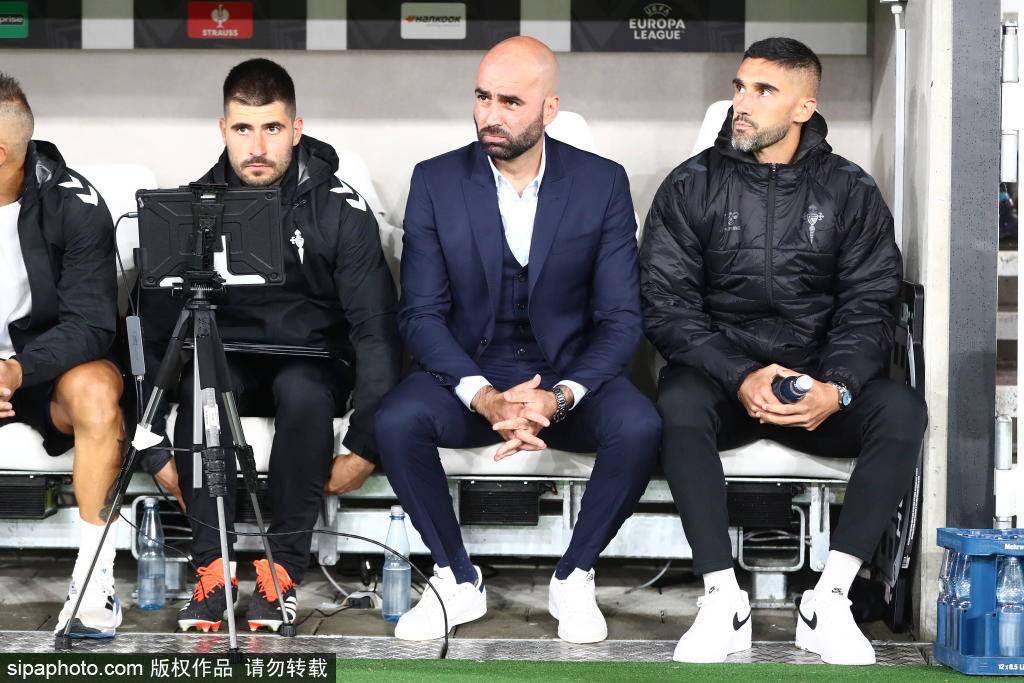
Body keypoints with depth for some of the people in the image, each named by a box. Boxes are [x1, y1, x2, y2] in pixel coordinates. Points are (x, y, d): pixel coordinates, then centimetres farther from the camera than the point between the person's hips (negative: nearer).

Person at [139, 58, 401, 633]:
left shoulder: (341, 210, -10)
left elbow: (375, 327, -10)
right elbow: (156, 328, -4)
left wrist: (366, 445, -16)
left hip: (312, 357, -1)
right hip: (230, 355, 1)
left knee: (303, 390, -36)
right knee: (201, 383, -34)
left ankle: (284, 570, -25)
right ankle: (212, 567, -28)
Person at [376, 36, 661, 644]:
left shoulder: (604, 184, -4)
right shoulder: (436, 181, -3)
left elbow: (621, 318, -5)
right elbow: (422, 313, -6)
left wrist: (559, 397, -23)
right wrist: (483, 396, -24)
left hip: (568, 374, 0)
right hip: (468, 372, 0)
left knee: (639, 428, -31)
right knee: (397, 421, -31)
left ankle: (574, 579, -7)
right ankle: (459, 583, -10)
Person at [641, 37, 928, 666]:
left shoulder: (850, 191, 4)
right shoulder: (692, 186, 1)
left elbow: (867, 307, -1)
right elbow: (666, 305, -6)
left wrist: (836, 388, -22)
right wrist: (741, 378, -21)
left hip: (821, 383, 1)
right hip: (721, 373, -1)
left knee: (902, 410, -28)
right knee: (680, 402, -35)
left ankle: (830, 598, -26)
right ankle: (724, 597, -30)